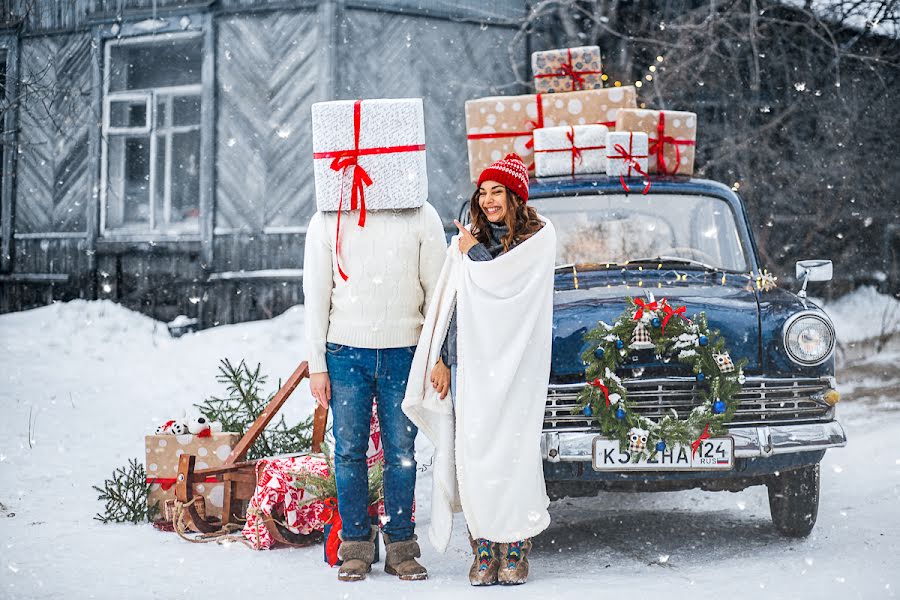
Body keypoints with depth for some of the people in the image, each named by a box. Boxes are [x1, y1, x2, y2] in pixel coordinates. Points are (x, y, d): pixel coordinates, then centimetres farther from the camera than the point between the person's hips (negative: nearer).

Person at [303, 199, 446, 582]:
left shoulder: (422, 217, 4)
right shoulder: (327, 222, 5)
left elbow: (437, 290, 4)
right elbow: (315, 295, 6)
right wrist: (317, 364, 1)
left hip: (404, 353, 0)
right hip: (346, 353, 0)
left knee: (401, 451, 3)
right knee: (349, 451, 2)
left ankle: (401, 546, 12)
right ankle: (356, 546, 12)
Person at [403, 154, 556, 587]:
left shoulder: (539, 236, 3)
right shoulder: (467, 241, 14)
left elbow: (505, 283, -12)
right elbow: (452, 305, 11)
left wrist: (474, 252, 2)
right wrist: (442, 360, 5)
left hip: (514, 363, -3)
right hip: (470, 360, 3)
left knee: (512, 452, -6)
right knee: (473, 452, -2)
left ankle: (515, 552, 2)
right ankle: (484, 552, 4)